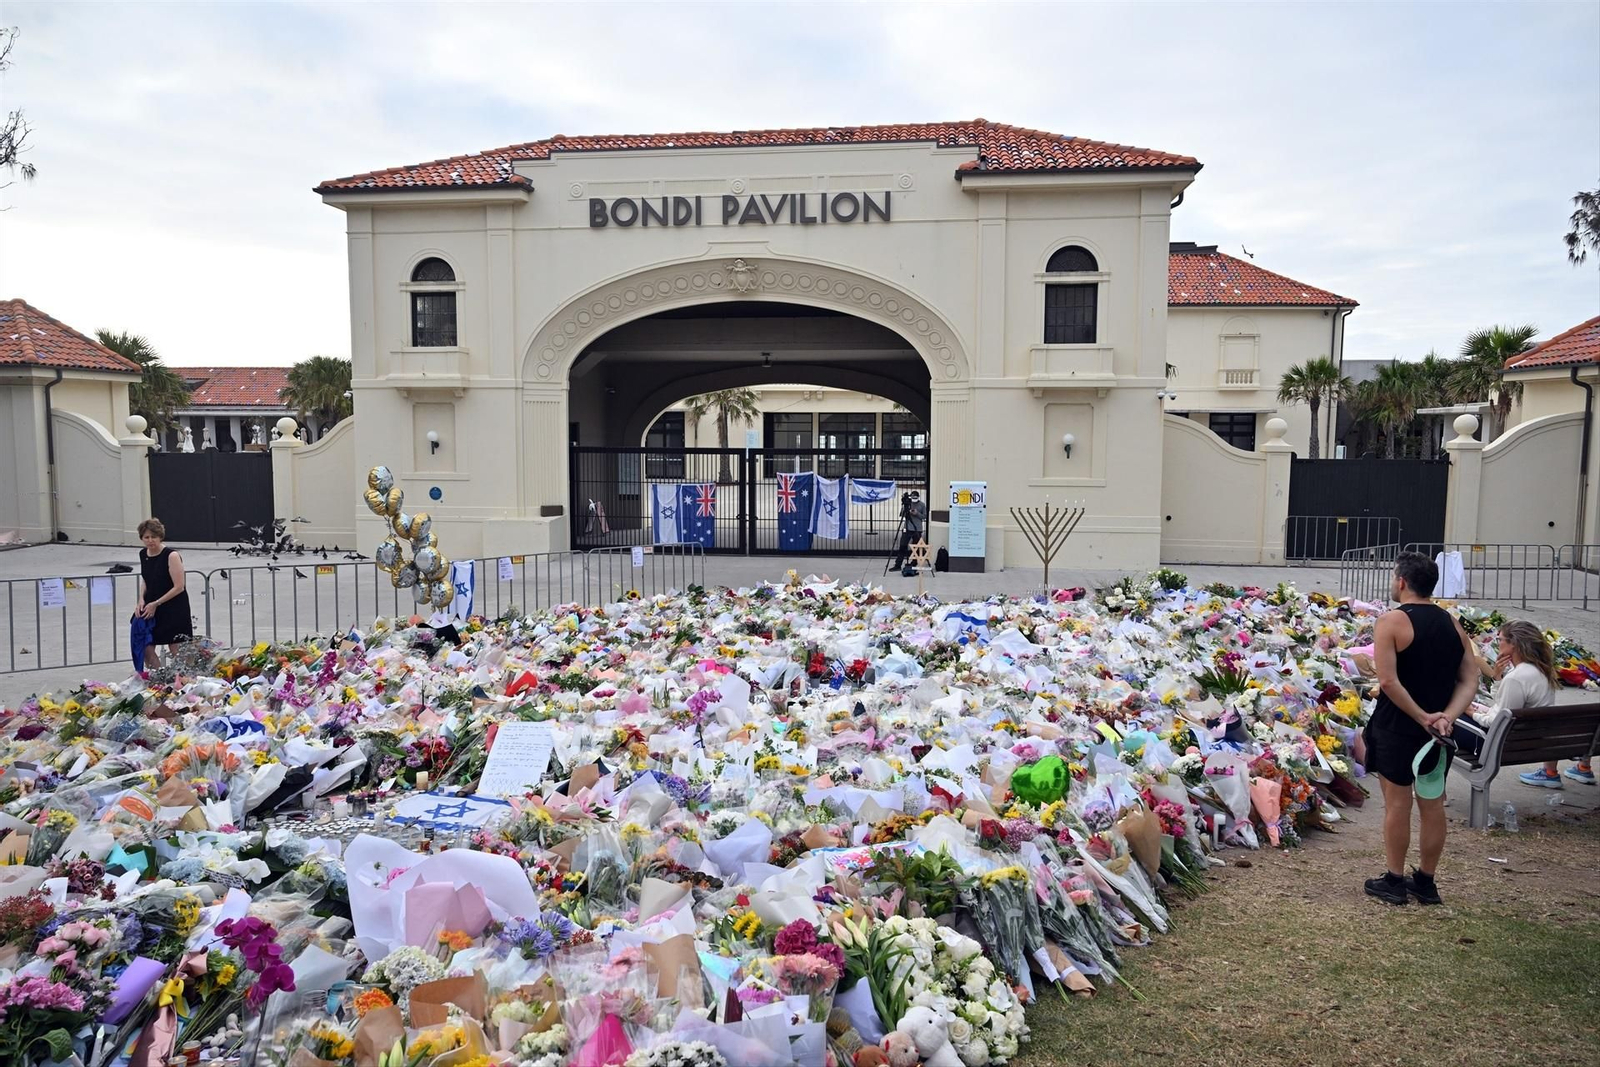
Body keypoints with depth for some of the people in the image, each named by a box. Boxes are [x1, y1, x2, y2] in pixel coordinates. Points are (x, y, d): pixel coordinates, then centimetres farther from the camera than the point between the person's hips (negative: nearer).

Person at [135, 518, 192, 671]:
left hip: (174, 609, -7)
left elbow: (179, 587, -18)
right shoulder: (143, 554, 3)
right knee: (145, 648, 6)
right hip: (151, 608, 7)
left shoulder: (171, 556, -18)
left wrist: (156, 604, -17)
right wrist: (142, 600, 1)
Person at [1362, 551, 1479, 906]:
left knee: (1397, 803, 4)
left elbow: (1388, 681, -22)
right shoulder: (1452, 624, 6)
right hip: (1437, 730, 6)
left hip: (1398, 727, -6)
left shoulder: (1392, 621, -13)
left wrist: (1421, 717, -15)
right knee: (1433, 805, 13)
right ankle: (1426, 882, 24)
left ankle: (1394, 881, 14)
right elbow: (1470, 681, 0)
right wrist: (1446, 717, -10)